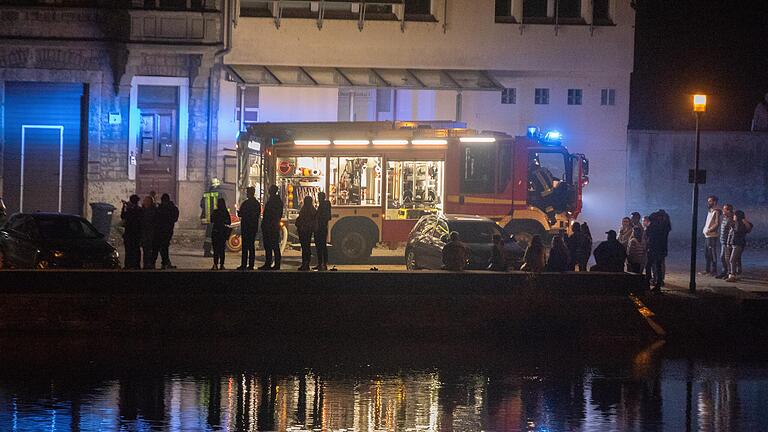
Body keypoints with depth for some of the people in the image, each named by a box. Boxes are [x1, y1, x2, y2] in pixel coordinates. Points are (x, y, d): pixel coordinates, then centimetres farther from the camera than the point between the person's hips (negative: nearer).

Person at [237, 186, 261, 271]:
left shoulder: (245, 203, -13)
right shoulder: (257, 203, 9)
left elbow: (240, 214, -12)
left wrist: (238, 211, 10)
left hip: (246, 226, -6)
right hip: (254, 227, 6)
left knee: (245, 246, -6)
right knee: (252, 246, 9)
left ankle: (244, 265, -9)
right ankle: (251, 264, 6)